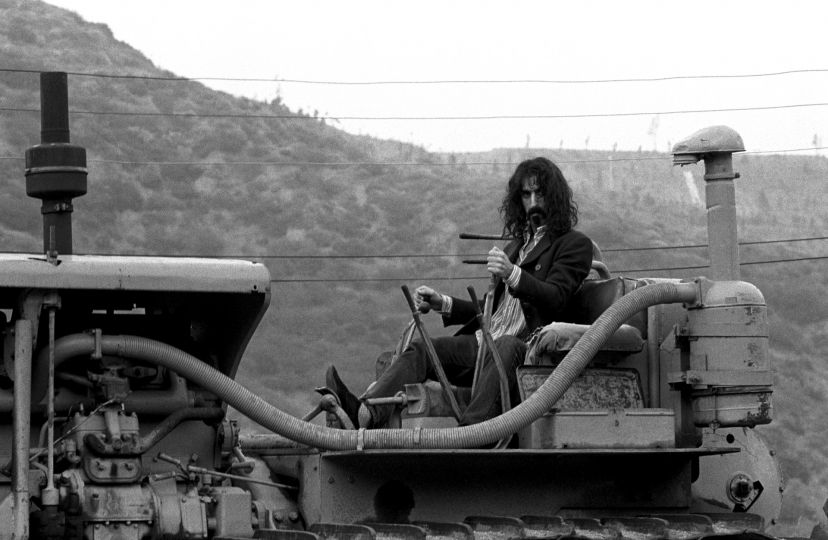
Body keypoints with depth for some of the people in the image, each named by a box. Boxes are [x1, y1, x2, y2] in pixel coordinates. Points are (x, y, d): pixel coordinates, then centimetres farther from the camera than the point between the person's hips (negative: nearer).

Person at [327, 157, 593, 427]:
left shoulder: (574, 245, 9)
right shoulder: (514, 247, 32)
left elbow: (555, 299, -8)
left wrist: (512, 274, -25)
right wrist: (442, 304, 17)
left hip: (526, 347, -7)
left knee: (506, 347, -41)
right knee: (421, 349, -18)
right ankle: (365, 413, -44)